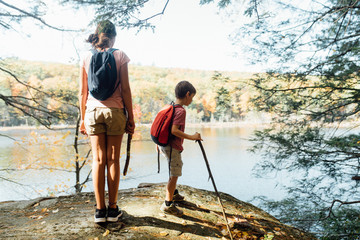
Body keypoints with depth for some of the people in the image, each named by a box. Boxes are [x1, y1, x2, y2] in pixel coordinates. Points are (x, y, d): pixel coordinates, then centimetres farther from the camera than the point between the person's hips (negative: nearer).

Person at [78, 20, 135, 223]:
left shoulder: (88, 59, 8)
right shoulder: (120, 56, 0)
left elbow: (83, 93, 7)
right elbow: (125, 90, -5)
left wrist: (83, 119, 14)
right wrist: (131, 117, 0)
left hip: (93, 111, 2)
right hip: (115, 110, -2)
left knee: (98, 160, 5)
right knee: (113, 159, 4)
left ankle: (100, 210, 7)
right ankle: (112, 209, 11)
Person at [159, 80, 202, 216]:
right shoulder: (181, 111, -17)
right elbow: (174, 130, -27)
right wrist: (191, 137, -22)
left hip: (164, 144, 10)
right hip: (173, 147, -10)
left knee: (175, 171, 26)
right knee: (174, 174, -3)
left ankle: (173, 193, 42)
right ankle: (168, 204, 3)